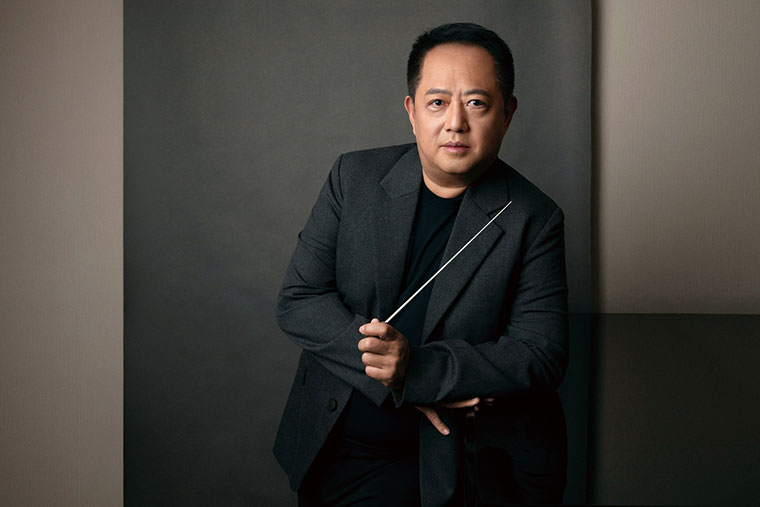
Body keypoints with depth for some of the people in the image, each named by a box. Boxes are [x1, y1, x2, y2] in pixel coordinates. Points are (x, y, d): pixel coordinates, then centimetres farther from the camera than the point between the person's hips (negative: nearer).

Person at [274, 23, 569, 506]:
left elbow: (541, 356, -12)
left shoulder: (533, 220, -8)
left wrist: (419, 370, -25)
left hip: (457, 463, -2)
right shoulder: (355, 177, -2)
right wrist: (391, 374, -18)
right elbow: (298, 301, -5)